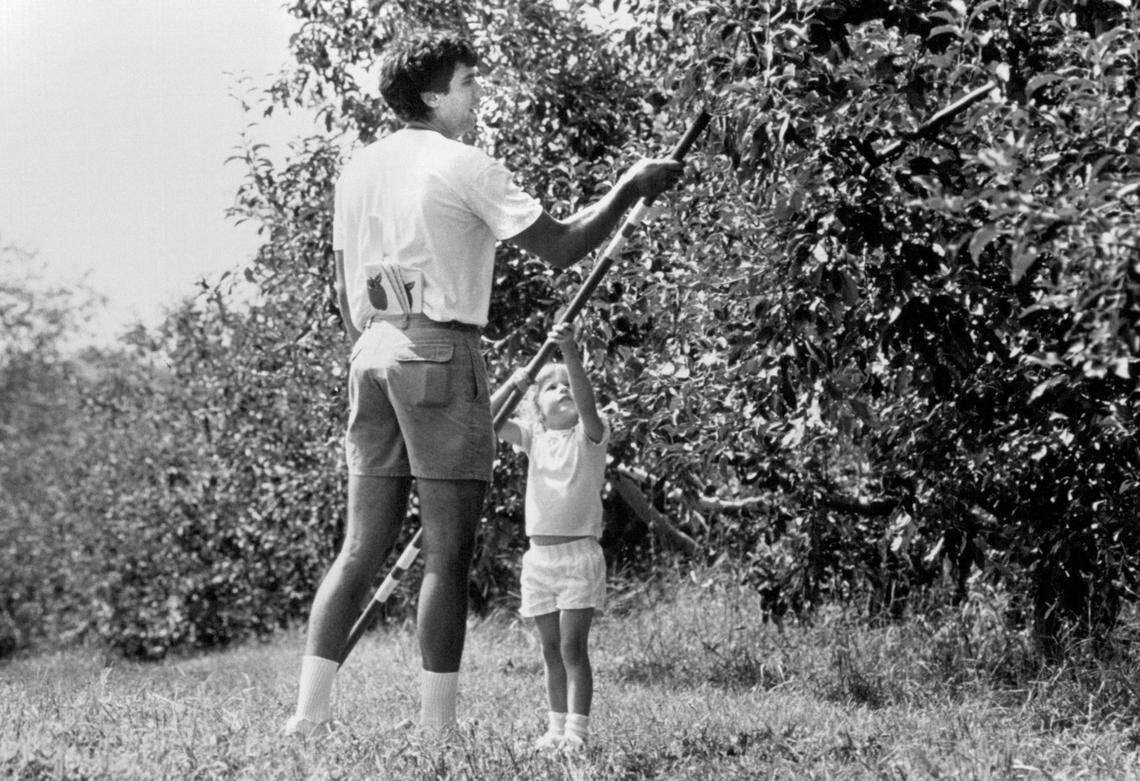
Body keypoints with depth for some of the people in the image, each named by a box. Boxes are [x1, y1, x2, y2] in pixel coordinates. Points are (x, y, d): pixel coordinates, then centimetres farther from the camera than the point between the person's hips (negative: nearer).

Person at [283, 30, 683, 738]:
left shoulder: (359, 169, 14)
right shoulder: (466, 168, -8)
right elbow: (561, 247, -9)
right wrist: (630, 188, 3)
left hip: (373, 354, 7)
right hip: (441, 350, -7)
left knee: (363, 548, 10)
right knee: (449, 554, -2)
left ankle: (311, 713, 6)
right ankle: (436, 728, -2)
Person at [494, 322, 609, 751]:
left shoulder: (589, 435, -3)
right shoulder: (534, 438, 10)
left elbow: (586, 402, -23)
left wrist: (571, 353, -37)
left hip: (579, 552, -5)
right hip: (538, 554, 5)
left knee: (573, 646, -10)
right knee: (552, 650, 9)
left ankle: (577, 730, -10)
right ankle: (556, 727, 15)